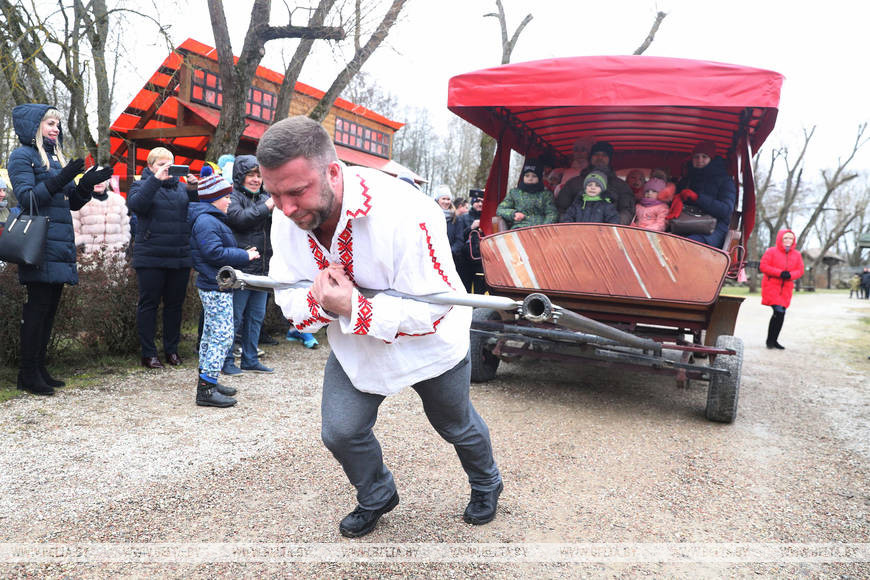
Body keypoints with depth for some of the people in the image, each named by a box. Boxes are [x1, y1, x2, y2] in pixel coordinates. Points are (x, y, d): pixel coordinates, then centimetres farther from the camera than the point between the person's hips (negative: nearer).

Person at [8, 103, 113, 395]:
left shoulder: (56, 157, 22)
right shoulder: (23, 155, -1)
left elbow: (72, 203, 21)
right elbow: (26, 198, -13)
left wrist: (86, 184, 4)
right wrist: (59, 181, -23)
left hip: (61, 244, 8)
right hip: (39, 243, -8)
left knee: (50, 307, 9)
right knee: (38, 306, -7)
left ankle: (39, 368, 17)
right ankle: (27, 374, 0)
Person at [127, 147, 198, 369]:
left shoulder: (181, 186, 15)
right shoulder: (142, 185, 5)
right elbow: (135, 204, -16)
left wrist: (193, 190, -12)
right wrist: (156, 179, -21)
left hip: (180, 258, 4)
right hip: (151, 257, -3)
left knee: (175, 304, 9)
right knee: (149, 303, 2)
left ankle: (172, 349, 21)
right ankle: (148, 353, 9)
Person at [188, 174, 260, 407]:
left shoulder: (212, 219, 18)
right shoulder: (206, 221, -16)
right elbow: (216, 254, -24)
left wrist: (243, 253, 9)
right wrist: (244, 256, -16)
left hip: (214, 287, 12)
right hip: (215, 288, -12)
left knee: (211, 334, 16)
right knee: (223, 335, -10)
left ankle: (206, 381, 26)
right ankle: (206, 389, -7)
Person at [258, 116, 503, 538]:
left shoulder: (404, 215, -37)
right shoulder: (286, 220, -17)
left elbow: (431, 309, -32)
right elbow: (290, 302, -9)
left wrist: (353, 307, -40)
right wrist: (321, 300, -33)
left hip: (430, 346, -4)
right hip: (354, 347, 4)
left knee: (457, 426, 18)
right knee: (339, 432, -1)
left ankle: (486, 486, 51)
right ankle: (377, 496, 32)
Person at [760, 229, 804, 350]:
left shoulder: (797, 255, 11)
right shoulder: (771, 252, -3)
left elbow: (800, 270, 10)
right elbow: (763, 266, -8)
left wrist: (790, 275, -12)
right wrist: (780, 273, -17)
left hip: (786, 289, 5)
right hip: (771, 286, -5)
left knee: (781, 313, 5)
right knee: (779, 311, -18)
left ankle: (774, 340, 19)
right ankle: (770, 340, -5)